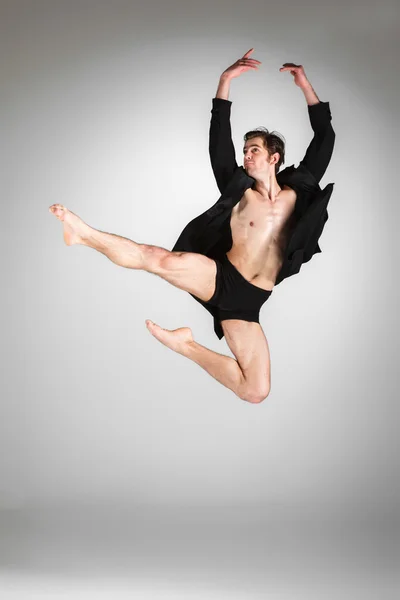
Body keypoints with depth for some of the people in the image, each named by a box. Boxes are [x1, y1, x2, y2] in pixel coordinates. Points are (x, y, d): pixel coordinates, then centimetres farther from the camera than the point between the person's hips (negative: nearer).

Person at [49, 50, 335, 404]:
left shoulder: (297, 194, 13)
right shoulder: (240, 190, 11)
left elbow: (325, 139, 16)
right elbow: (219, 140, 4)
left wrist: (306, 85, 13)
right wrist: (226, 81, -1)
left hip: (247, 301, 1)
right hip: (219, 278, -1)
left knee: (257, 392, -16)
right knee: (164, 260, -35)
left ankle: (184, 344, 0)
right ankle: (84, 233, -22)